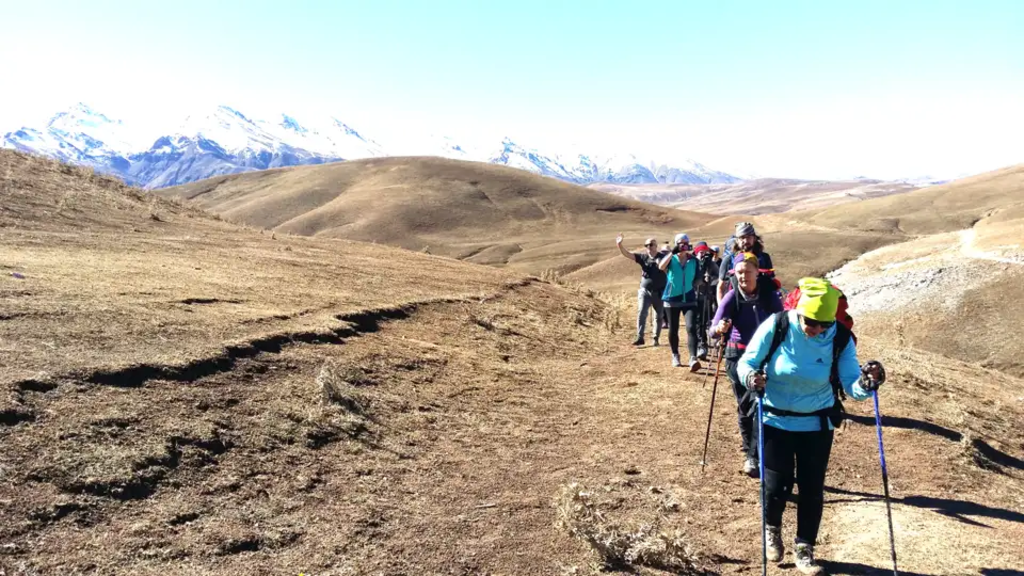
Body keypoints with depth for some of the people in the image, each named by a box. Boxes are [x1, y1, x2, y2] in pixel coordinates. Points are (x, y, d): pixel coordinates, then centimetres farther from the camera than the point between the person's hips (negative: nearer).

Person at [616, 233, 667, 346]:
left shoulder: (662, 257, -5)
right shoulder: (643, 257, -1)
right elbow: (627, 254, -9)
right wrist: (619, 245, -24)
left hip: (659, 292, -1)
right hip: (645, 291, 1)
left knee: (659, 316, 10)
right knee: (641, 313, -10)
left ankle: (656, 338, 22)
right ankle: (640, 337, -7)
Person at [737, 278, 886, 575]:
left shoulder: (841, 339, -14)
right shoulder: (776, 327, -19)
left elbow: (852, 387, -15)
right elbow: (745, 362, -11)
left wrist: (867, 382, -37)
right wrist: (750, 377, -34)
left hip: (817, 425, 2)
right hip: (775, 421, -1)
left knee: (812, 489, 6)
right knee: (776, 485, 1)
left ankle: (804, 550, 28)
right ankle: (772, 530, 35)